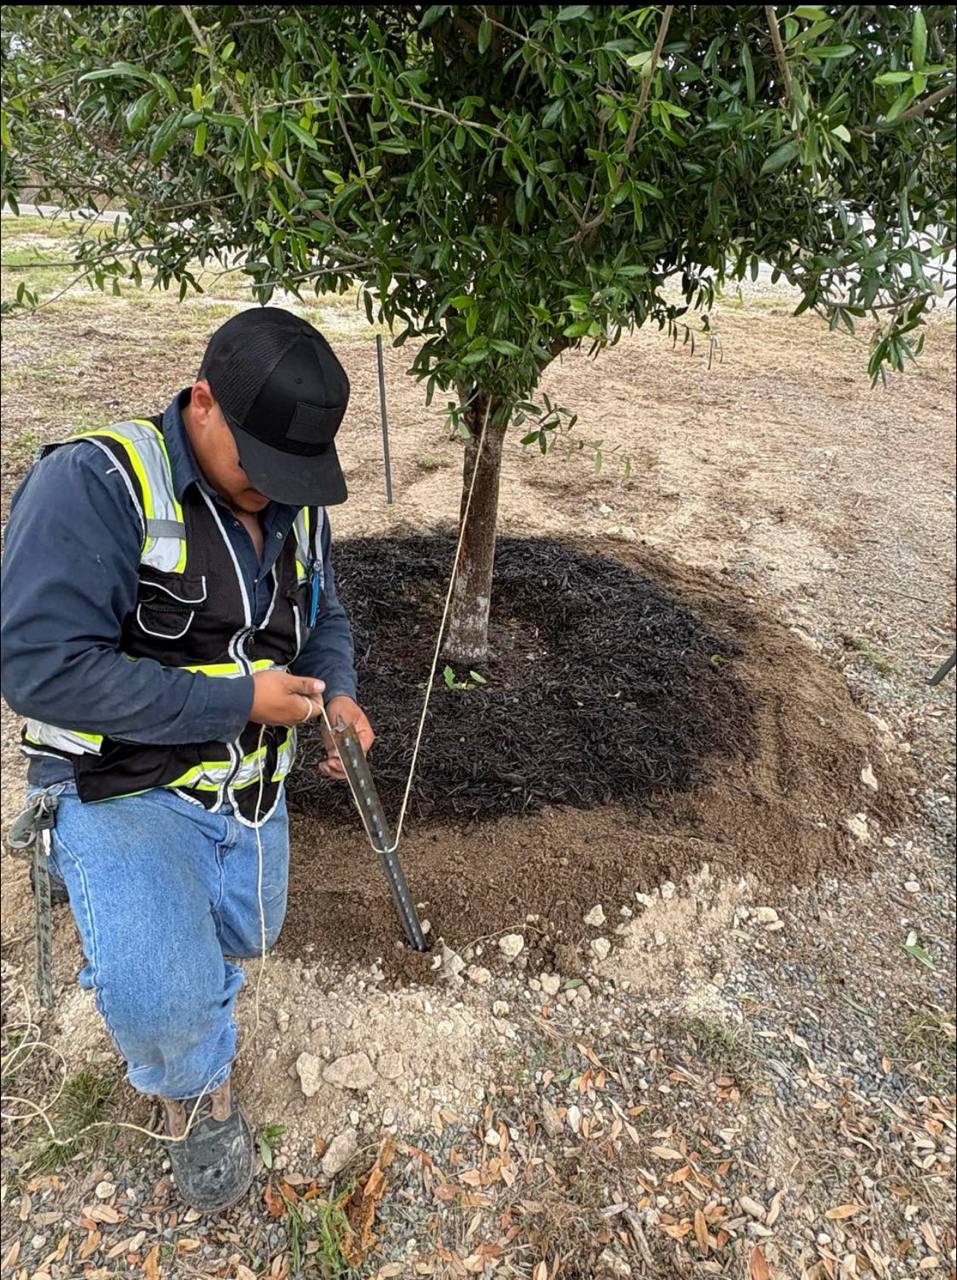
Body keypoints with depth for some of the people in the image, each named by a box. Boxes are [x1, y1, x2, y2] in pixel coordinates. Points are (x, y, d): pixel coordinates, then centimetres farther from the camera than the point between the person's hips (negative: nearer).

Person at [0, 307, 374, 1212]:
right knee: (164, 998, -24)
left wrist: (337, 695, -9)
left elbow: (323, 620, 13)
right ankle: (196, 1093, 12)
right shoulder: (93, 484, -22)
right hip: (126, 788, -6)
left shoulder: (293, 508, 0)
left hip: (251, 789, 7)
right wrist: (236, 700, -26)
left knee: (241, 942, 22)